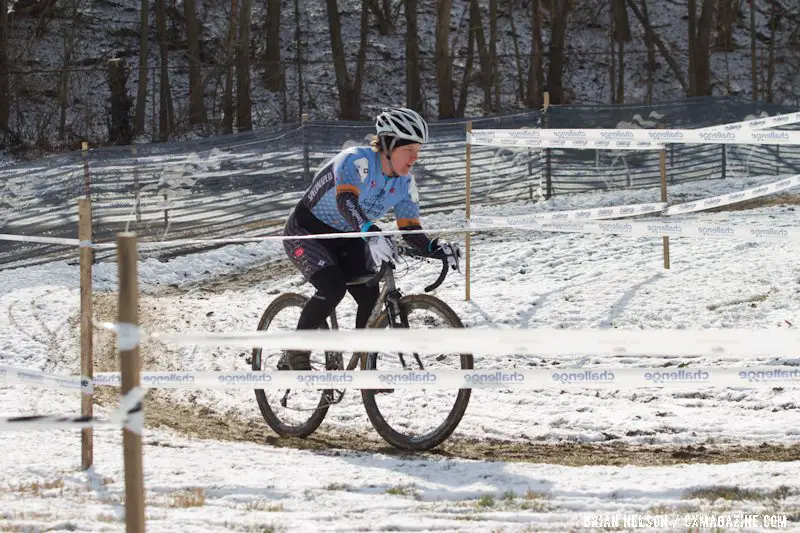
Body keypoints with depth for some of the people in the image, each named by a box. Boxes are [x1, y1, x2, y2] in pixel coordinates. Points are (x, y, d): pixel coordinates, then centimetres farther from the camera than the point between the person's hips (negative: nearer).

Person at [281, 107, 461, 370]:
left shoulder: (404, 184, -8)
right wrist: (372, 235, -64)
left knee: (371, 297, -12)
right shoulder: (357, 161, -29)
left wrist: (437, 247, -29)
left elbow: (411, 232, -8)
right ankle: (295, 356, -13)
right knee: (333, 287, -29)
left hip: (346, 241, 7)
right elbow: (346, 201, -48)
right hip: (306, 232, -7)